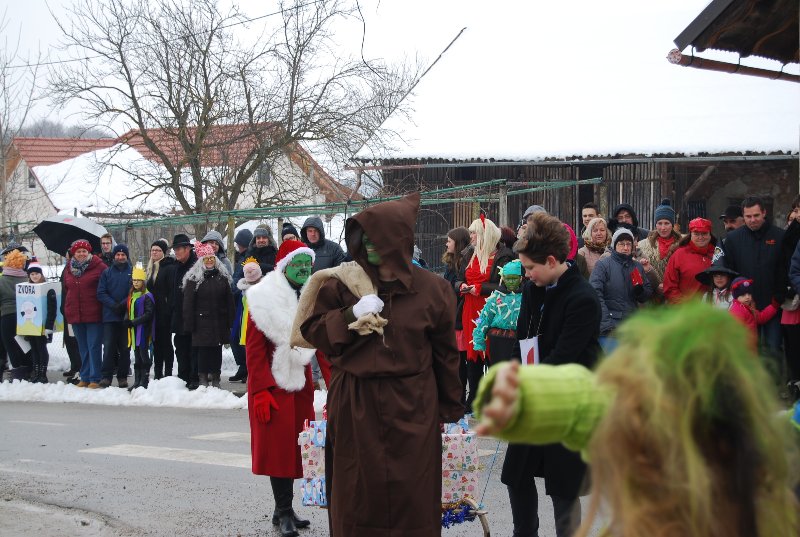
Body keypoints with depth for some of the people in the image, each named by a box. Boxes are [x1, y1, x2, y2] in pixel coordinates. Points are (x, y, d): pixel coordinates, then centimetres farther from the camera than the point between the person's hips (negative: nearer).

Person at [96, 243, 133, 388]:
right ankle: (106, 377, -1)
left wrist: (123, 304, -14)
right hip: (110, 316, 1)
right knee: (108, 347, -3)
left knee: (125, 348, 4)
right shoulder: (107, 272, 9)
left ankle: (123, 377, 11)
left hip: (127, 316, -1)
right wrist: (114, 305, -12)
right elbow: (101, 293, 3)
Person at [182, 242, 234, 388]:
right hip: (202, 321, -3)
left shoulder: (223, 276, 8)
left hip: (219, 321, 3)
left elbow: (229, 300, 10)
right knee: (203, 350, -1)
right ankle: (203, 378, 7)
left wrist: (230, 320, 4)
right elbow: (188, 303, -4)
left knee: (217, 350, 7)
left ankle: (215, 377, 15)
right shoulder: (194, 278, -3)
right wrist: (189, 324, -9)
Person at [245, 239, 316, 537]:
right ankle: (284, 512, 3)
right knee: (279, 447, -4)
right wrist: (261, 391, -16)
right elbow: (254, 349, -10)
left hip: (301, 387, 5)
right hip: (273, 387, -5)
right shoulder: (264, 300, -9)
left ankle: (284, 510, 17)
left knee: (294, 448, 7)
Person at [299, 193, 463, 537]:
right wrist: (350, 316, -17)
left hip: (411, 409, -1)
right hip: (355, 408, 1)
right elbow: (311, 329, 1)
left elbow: (446, 354, 4)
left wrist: (450, 411, 8)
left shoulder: (432, 289, -2)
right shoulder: (344, 282, 1)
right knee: (357, 497, 8)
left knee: (411, 500, 6)